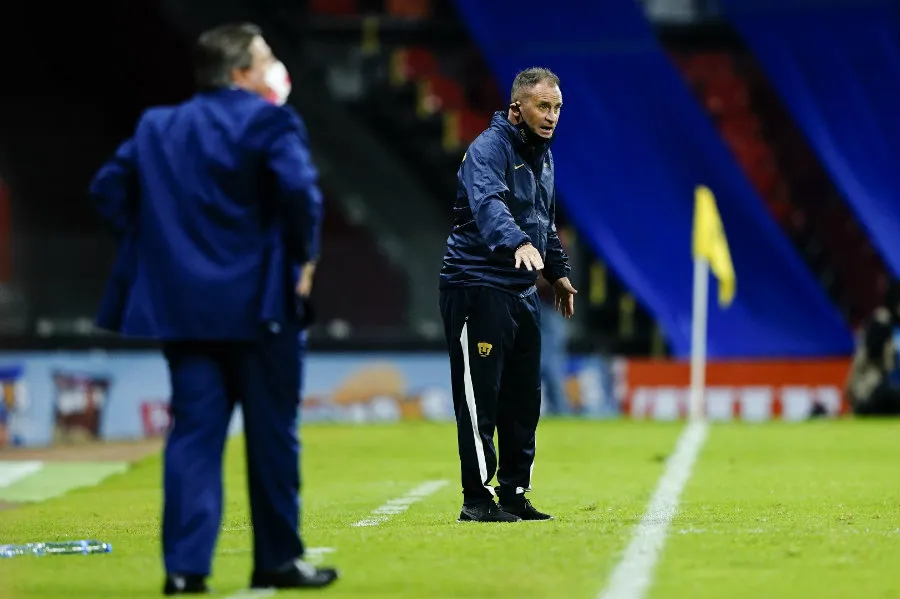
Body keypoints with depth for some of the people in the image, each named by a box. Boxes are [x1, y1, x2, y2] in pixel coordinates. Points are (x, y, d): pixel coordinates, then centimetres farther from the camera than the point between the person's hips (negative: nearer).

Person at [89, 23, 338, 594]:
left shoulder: (157, 127, 12)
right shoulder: (269, 122, -8)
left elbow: (109, 187, 10)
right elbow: (298, 189, -20)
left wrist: (159, 246, 12)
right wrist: (302, 258, -6)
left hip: (182, 305, 5)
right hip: (257, 305, -5)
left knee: (194, 430, 4)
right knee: (271, 433, 6)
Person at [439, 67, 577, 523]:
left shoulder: (542, 154, 15)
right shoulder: (489, 148, -15)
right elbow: (488, 203, -34)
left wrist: (558, 272, 27)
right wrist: (518, 242, -50)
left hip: (522, 292, 9)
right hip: (476, 287, -9)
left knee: (524, 398, 11)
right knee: (481, 396, -7)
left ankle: (514, 494, 19)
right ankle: (477, 499, -3)